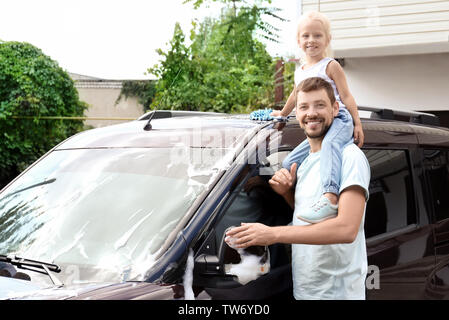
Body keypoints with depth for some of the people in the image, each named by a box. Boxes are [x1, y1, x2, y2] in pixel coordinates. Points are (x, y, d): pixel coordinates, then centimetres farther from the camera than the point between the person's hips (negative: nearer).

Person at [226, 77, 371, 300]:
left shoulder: (350, 157, -16)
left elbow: (346, 229, -26)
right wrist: (287, 193, -1)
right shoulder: (305, 162, 13)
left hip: (337, 292, -8)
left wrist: (273, 233, -27)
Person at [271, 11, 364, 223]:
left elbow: (346, 96, 0)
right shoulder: (299, 72, 22)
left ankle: (330, 198, -61)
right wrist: (282, 113, 55)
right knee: (289, 163, 2)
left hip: (339, 120, -8)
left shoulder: (330, 66, 4)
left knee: (329, 143, -41)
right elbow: (295, 96, 40)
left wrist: (357, 124, -9)